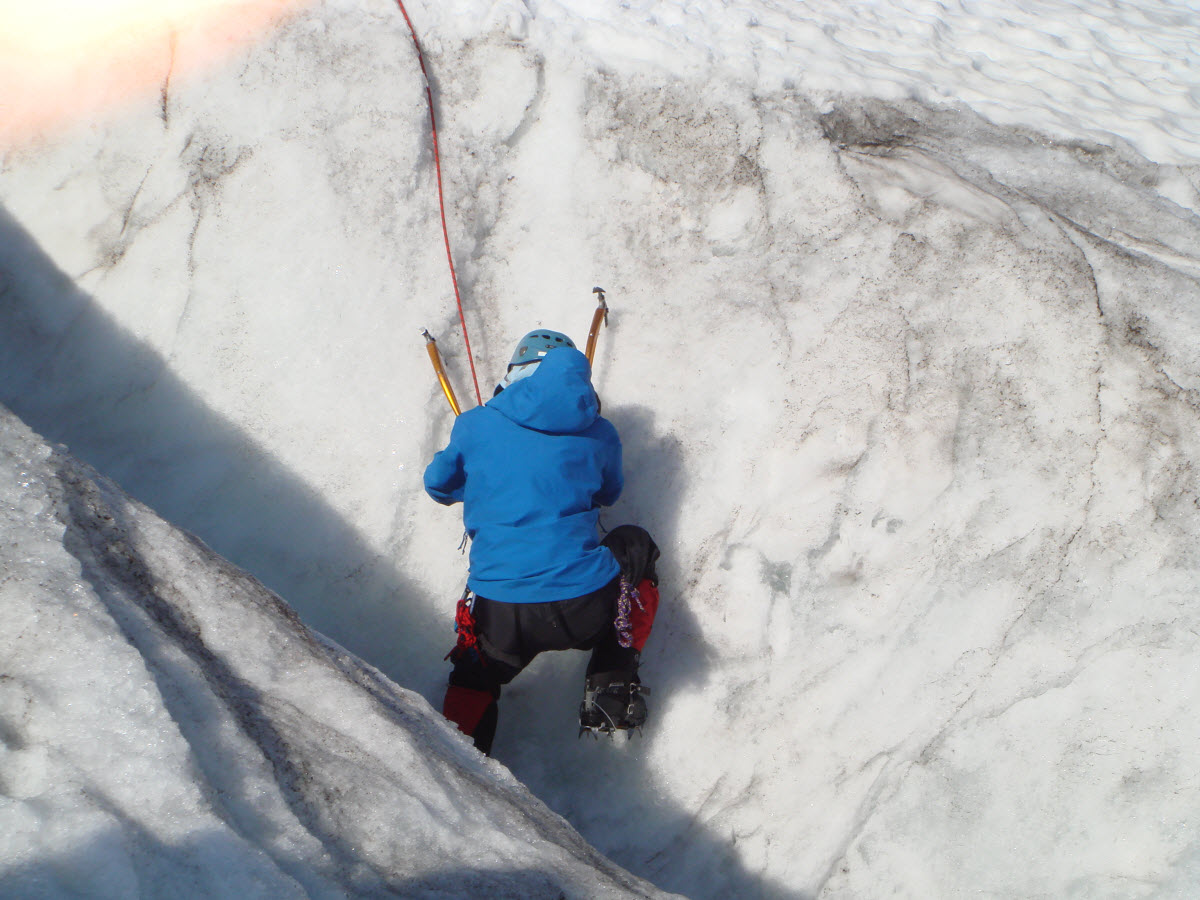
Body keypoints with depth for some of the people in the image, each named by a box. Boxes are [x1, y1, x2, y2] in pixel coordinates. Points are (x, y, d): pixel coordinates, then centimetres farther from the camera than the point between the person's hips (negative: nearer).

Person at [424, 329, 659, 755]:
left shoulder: (476, 426, 8)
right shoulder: (597, 432, 9)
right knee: (634, 545, 31)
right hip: (587, 610, -1)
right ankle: (611, 686, 22)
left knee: (475, 672, 35)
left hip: (500, 618, 1)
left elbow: (439, 485, 26)